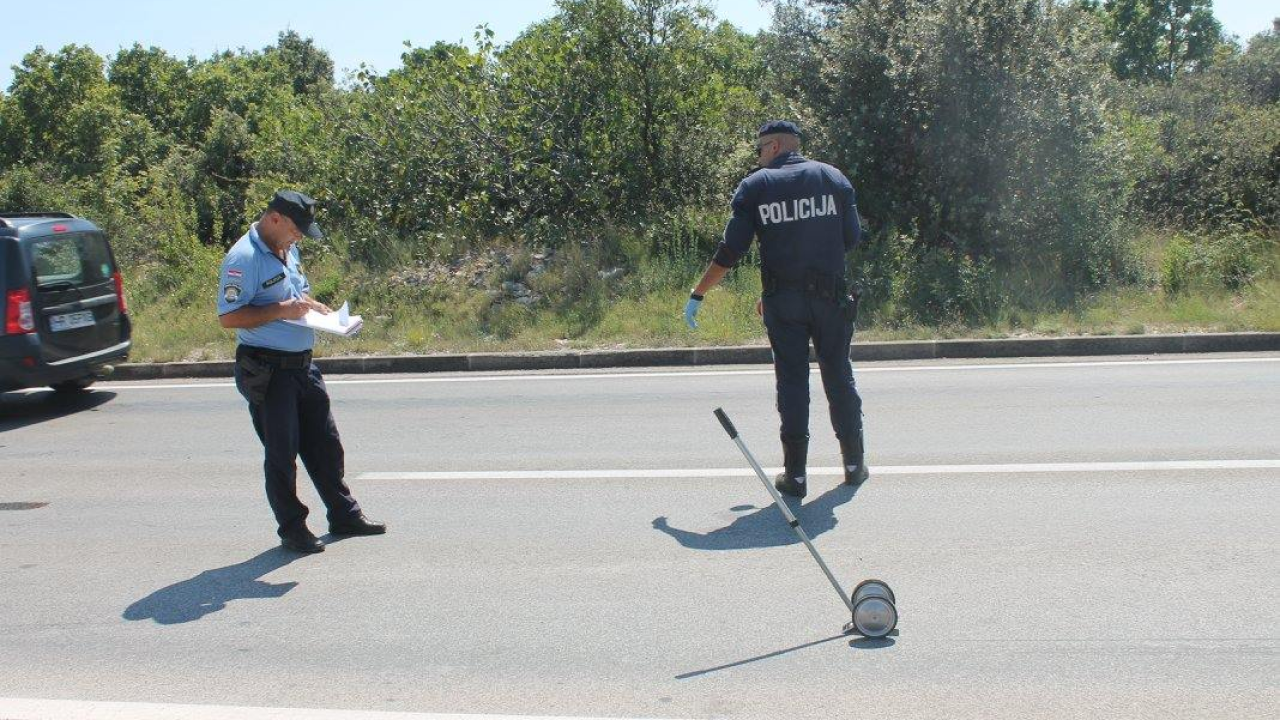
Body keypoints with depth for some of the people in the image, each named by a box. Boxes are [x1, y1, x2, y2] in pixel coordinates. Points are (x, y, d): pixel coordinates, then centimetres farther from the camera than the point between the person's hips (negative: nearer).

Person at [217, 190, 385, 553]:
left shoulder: (289, 251, 13)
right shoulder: (243, 258, -15)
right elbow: (228, 317, -20)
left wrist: (313, 305, 8)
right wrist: (282, 311, -24)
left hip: (302, 365, 8)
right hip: (267, 370, -8)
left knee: (325, 444, 15)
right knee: (282, 453, 3)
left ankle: (344, 515, 28)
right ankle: (292, 529, 17)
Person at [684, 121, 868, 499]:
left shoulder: (755, 186, -1)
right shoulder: (833, 177, 6)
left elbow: (730, 251, -4)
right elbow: (853, 237, 4)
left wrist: (697, 296, 2)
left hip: (782, 301, -1)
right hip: (831, 297, 2)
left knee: (792, 382, 5)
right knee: (839, 377, 13)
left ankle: (795, 474, 7)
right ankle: (855, 464, 21)